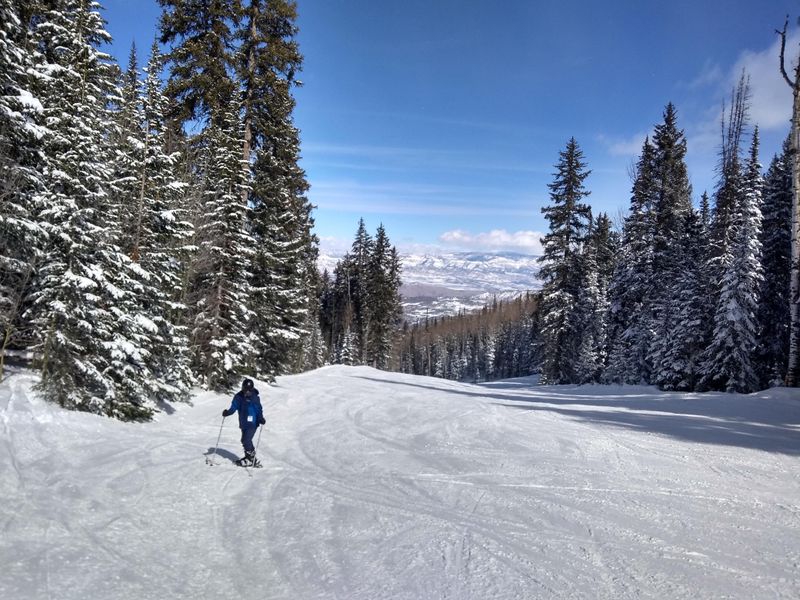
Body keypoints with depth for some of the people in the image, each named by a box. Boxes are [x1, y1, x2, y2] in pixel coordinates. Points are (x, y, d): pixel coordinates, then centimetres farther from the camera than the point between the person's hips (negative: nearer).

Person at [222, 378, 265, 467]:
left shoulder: (255, 398, -10)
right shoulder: (239, 397, 2)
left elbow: (259, 410, -10)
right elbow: (234, 407, 6)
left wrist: (261, 419, -25)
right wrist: (227, 412, -12)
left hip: (252, 424, -6)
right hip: (243, 424, 6)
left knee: (246, 440, -12)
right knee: (244, 440, 13)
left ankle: (252, 459, 0)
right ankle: (248, 456, 29)